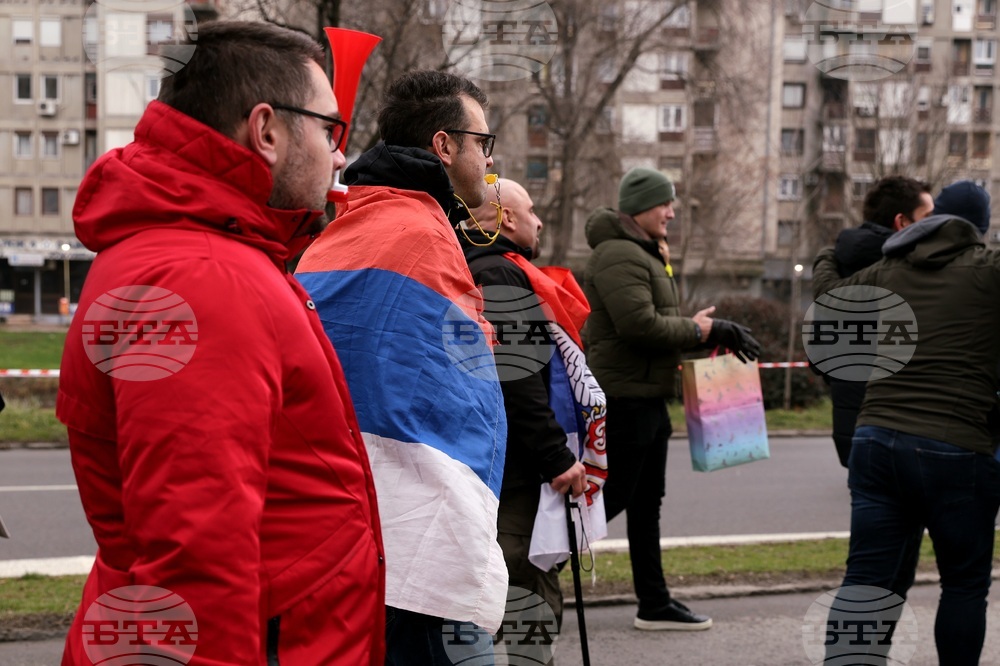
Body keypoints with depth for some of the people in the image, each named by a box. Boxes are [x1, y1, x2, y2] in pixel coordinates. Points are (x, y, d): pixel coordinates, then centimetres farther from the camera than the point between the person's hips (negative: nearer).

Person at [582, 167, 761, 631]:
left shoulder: (643, 253, 20)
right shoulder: (619, 255, -16)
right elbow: (640, 324, -26)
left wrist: (713, 331, 4)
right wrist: (699, 330, -16)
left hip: (646, 399, 11)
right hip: (624, 398, -11)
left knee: (646, 505, 14)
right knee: (608, 499, -6)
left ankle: (654, 604, 21)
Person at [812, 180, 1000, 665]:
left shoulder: (886, 272, 13)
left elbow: (828, 286, 30)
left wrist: (827, 257, 51)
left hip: (875, 440, 5)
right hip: (956, 450, -4)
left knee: (868, 580, 6)